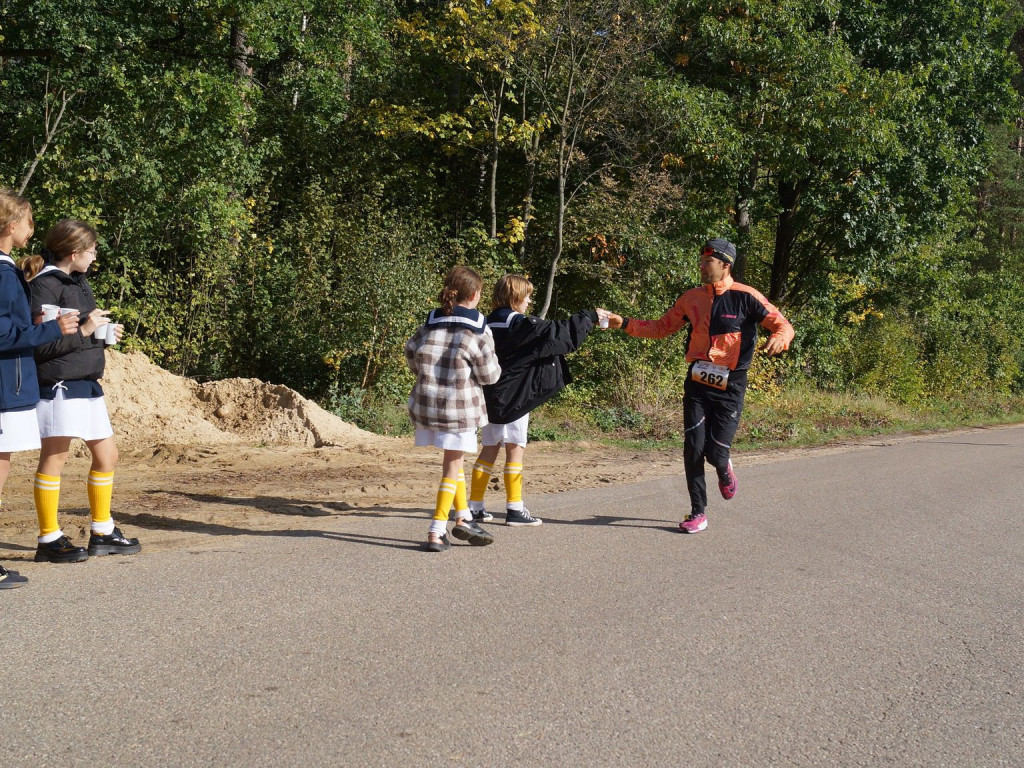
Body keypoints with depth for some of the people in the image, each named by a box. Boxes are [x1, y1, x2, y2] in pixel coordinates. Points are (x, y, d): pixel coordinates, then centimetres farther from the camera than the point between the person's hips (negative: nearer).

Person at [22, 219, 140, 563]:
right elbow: (39, 343, -21)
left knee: (107, 454, 14)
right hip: (59, 383, -10)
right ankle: (49, 540, 6)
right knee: (55, 457, -3)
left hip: (87, 381, 10)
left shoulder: (78, 282, 16)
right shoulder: (45, 285, -13)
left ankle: (102, 532, 25)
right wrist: (83, 331, -19)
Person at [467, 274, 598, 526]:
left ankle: (475, 506, 15)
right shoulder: (520, 324, -13)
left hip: (491, 397, 8)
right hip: (513, 398, -7)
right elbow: (558, 333, -13)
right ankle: (515, 508, 0)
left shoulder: (488, 324, 10)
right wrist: (590, 316, -4)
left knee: (489, 449, 12)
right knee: (515, 448, -2)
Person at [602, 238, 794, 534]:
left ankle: (724, 469, 33)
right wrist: (625, 323, 4)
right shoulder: (691, 298, 6)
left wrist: (778, 339, -30)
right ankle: (698, 513, 11)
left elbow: (783, 325, -7)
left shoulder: (745, 297, -7)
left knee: (715, 453, -6)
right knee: (693, 448, -3)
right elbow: (661, 328, 15)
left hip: (730, 387, -3)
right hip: (697, 383, 3)